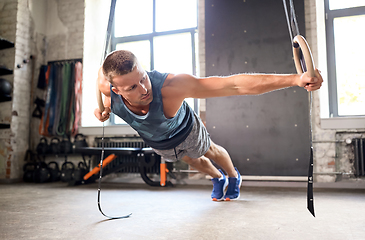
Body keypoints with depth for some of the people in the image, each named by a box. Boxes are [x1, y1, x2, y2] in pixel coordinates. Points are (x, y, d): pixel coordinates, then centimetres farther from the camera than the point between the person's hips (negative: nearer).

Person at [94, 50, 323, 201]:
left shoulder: (171, 86, -51)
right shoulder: (106, 83, -37)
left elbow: (235, 85, -55)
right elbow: (103, 70, -7)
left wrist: (294, 79, -61)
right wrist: (103, 106, -23)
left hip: (186, 130, -4)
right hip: (157, 142, 4)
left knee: (211, 151, 29)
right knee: (193, 160, 32)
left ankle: (234, 177, 64)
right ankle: (218, 178, 66)